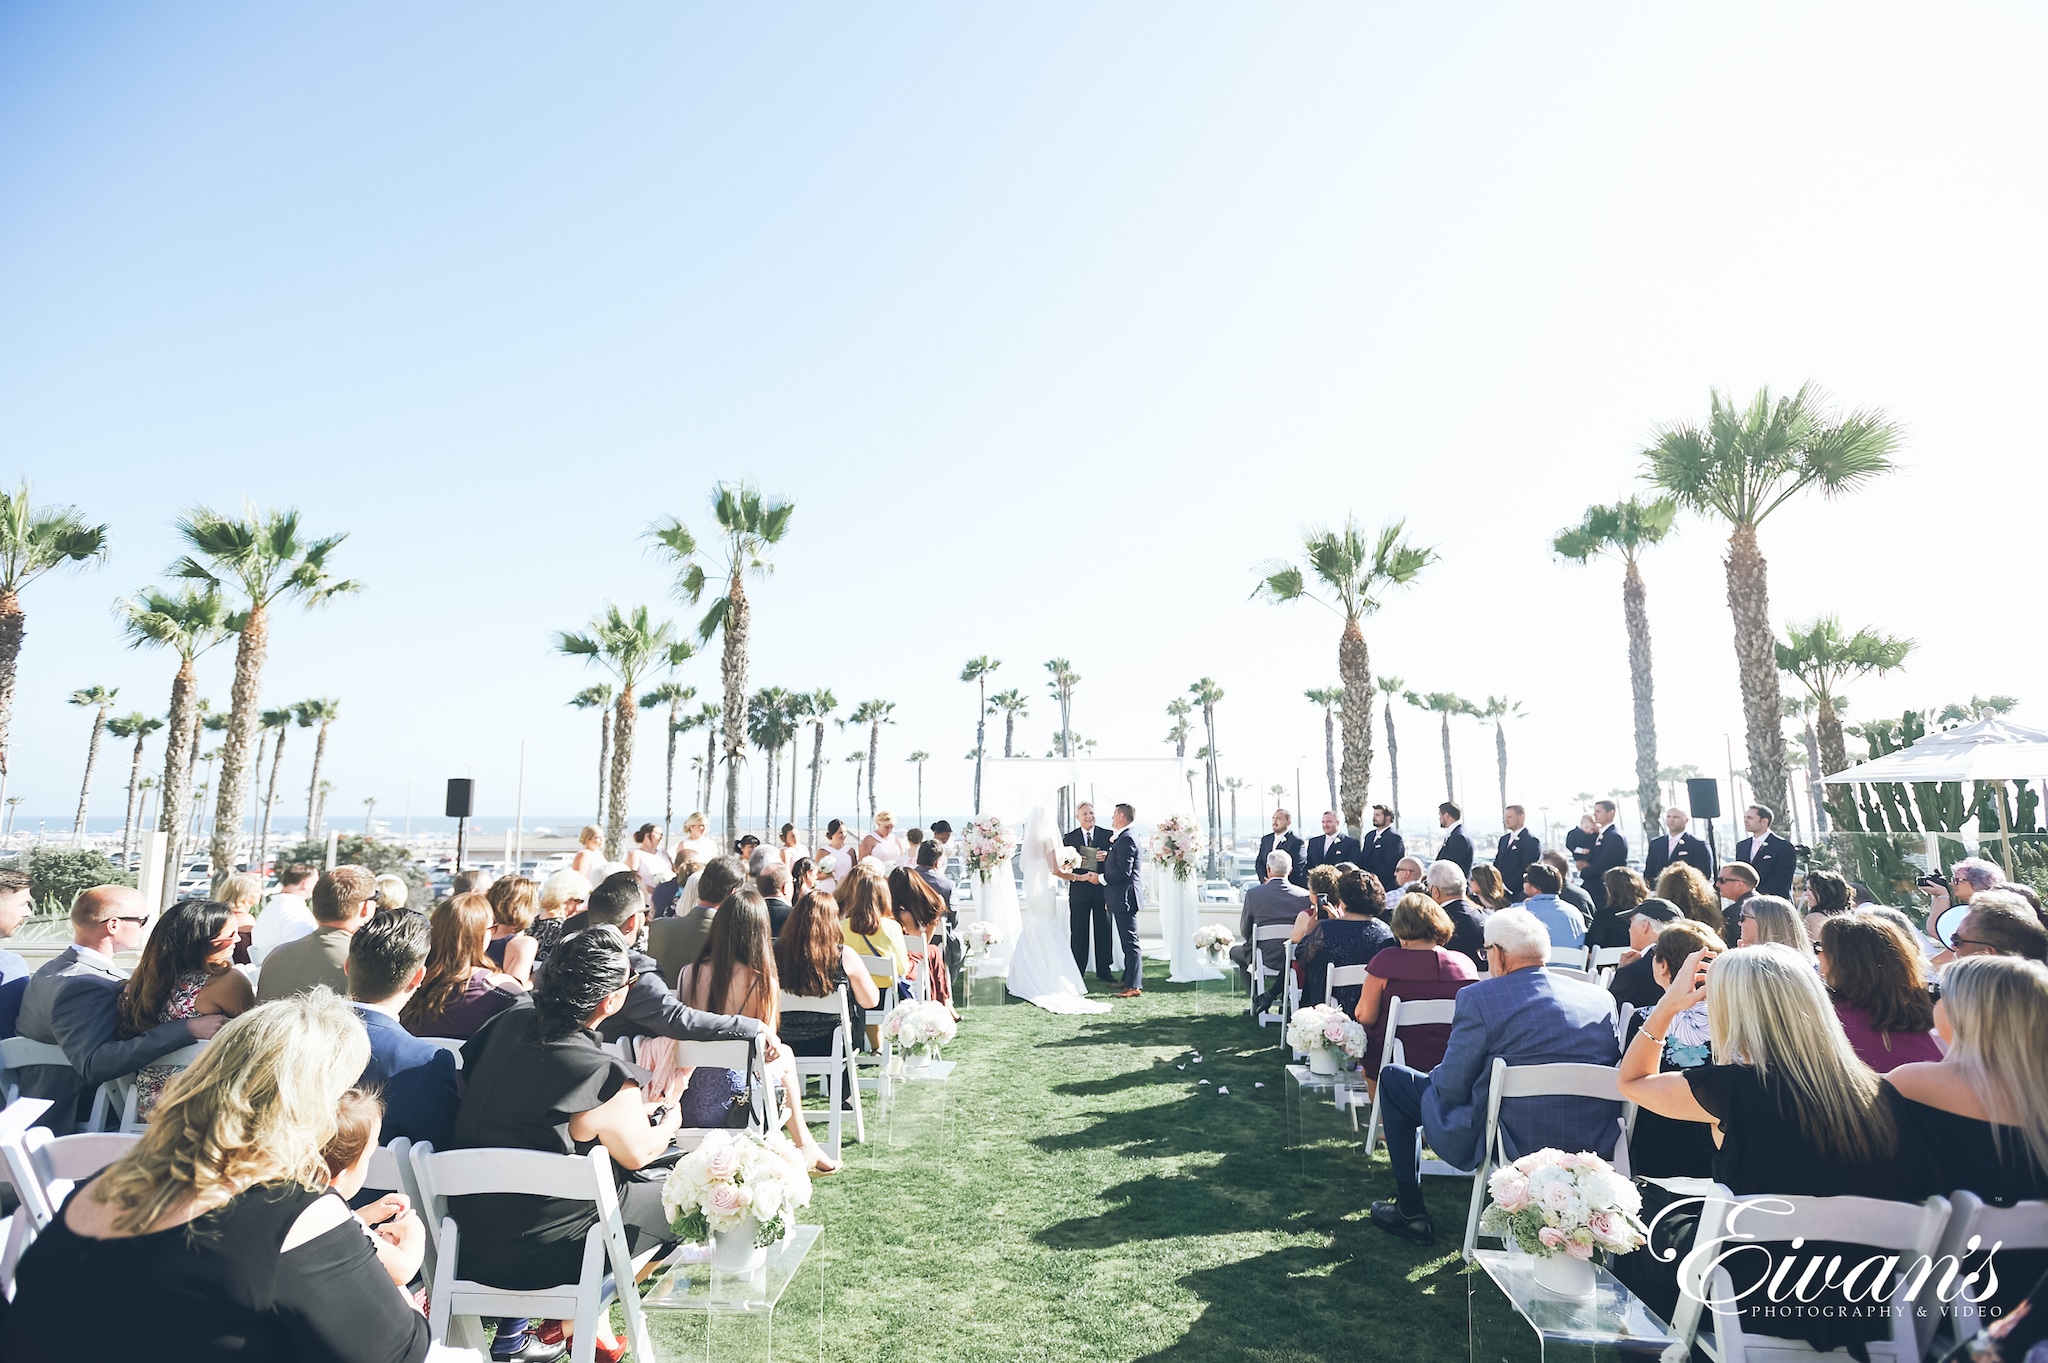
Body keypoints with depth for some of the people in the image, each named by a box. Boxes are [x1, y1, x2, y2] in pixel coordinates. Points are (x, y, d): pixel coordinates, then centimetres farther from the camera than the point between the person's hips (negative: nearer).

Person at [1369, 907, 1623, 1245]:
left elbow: (1451, 1087, -10)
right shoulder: (1600, 997, 2)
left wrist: (1436, 1075, 13)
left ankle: (1411, 1214, 23)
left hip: (1514, 1146, -6)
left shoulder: (1479, 998, -14)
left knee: (1393, 1078, 15)